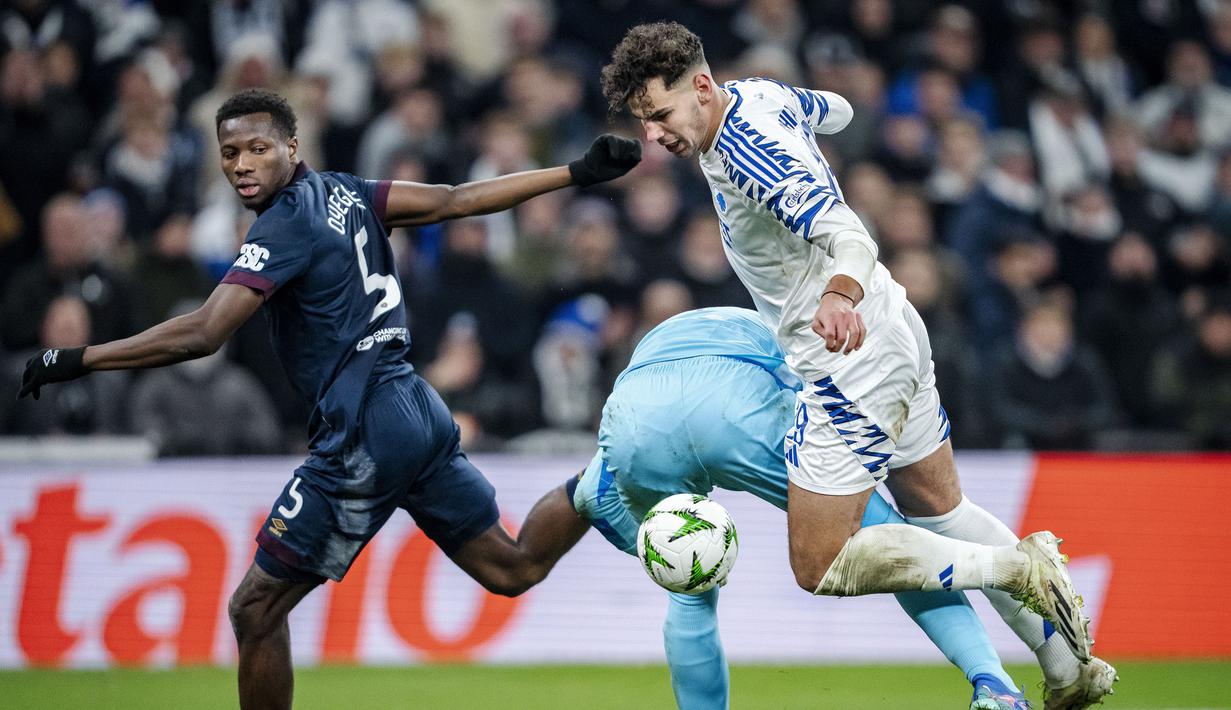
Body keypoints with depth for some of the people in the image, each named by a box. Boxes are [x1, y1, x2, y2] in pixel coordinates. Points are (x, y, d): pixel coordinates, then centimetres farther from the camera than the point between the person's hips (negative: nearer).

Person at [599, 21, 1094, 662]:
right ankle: (1069, 672, 22)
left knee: (821, 568, -7)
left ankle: (1020, 567, -6)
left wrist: (841, 294, -58)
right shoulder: (758, 95, 4)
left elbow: (850, 236, -37)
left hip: (853, 367, -11)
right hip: (895, 338, 11)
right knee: (939, 511, 22)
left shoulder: (752, 155, -26)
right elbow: (831, 109, 26)